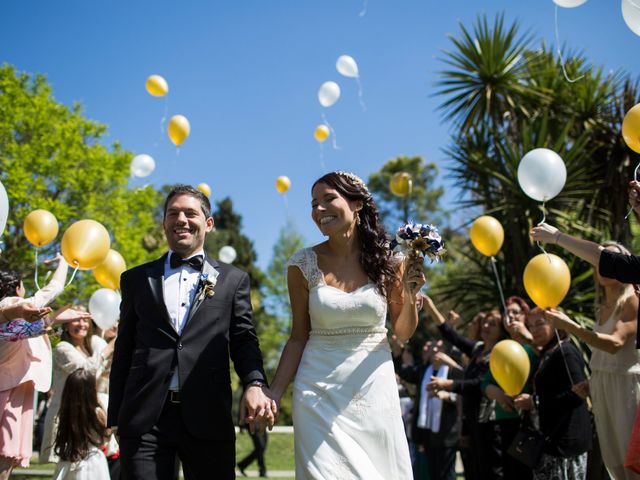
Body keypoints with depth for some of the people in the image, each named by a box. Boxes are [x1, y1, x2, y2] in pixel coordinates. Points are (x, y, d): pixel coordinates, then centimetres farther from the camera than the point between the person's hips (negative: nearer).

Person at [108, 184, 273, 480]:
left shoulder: (233, 280, 14)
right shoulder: (136, 279, 16)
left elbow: (243, 340, 5)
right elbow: (124, 350, 15)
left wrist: (255, 384, -16)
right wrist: (115, 417, 9)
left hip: (209, 419, 0)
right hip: (144, 420, 1)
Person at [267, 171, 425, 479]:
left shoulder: (387, 259, -3)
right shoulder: (304, 265, -3)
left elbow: (403, 333, 5)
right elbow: (298, 337, 3)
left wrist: (410, 294, -13)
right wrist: (273, 396, -3)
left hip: (373, 387, 1)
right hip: (320, 392, 0)